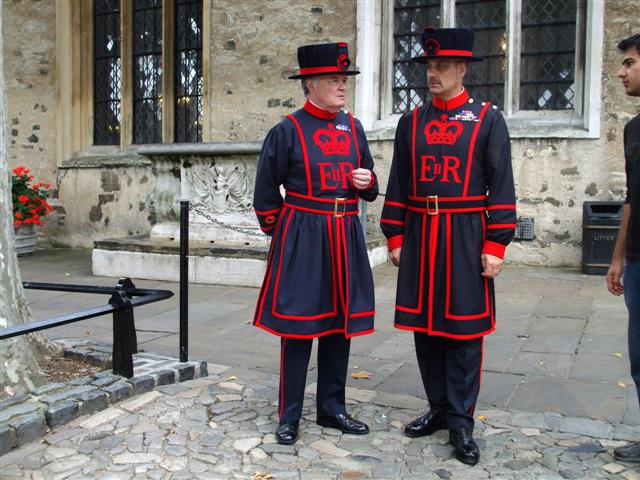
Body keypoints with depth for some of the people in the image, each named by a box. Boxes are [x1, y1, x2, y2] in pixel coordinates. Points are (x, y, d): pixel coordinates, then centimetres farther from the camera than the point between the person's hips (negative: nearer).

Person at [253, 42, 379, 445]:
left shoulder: (354, 128, 10)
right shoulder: (287, 131, -5)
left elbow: (370, 189, 17)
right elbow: (266, 193, 2)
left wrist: (367, 181, -5)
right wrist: (281, 234, 5)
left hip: (346, 237, 5)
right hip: (302, 239, -5)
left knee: (341, 323, 11)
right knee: (298, 327, 1)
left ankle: (332, 408, 26)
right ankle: (290, 417, 15)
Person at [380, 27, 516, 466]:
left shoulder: (488, 119, -1)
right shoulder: (411, 122, 9)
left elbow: (501, 187, -5)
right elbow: (398, 185, 10)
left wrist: (495, 246, -10)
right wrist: (394, 237, 6)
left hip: (466, 238, -4)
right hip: (419, 236, 4)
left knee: (464, 331, 1)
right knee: (425, 326, 9)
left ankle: (461, 423, 11)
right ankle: (439, 408, 25)